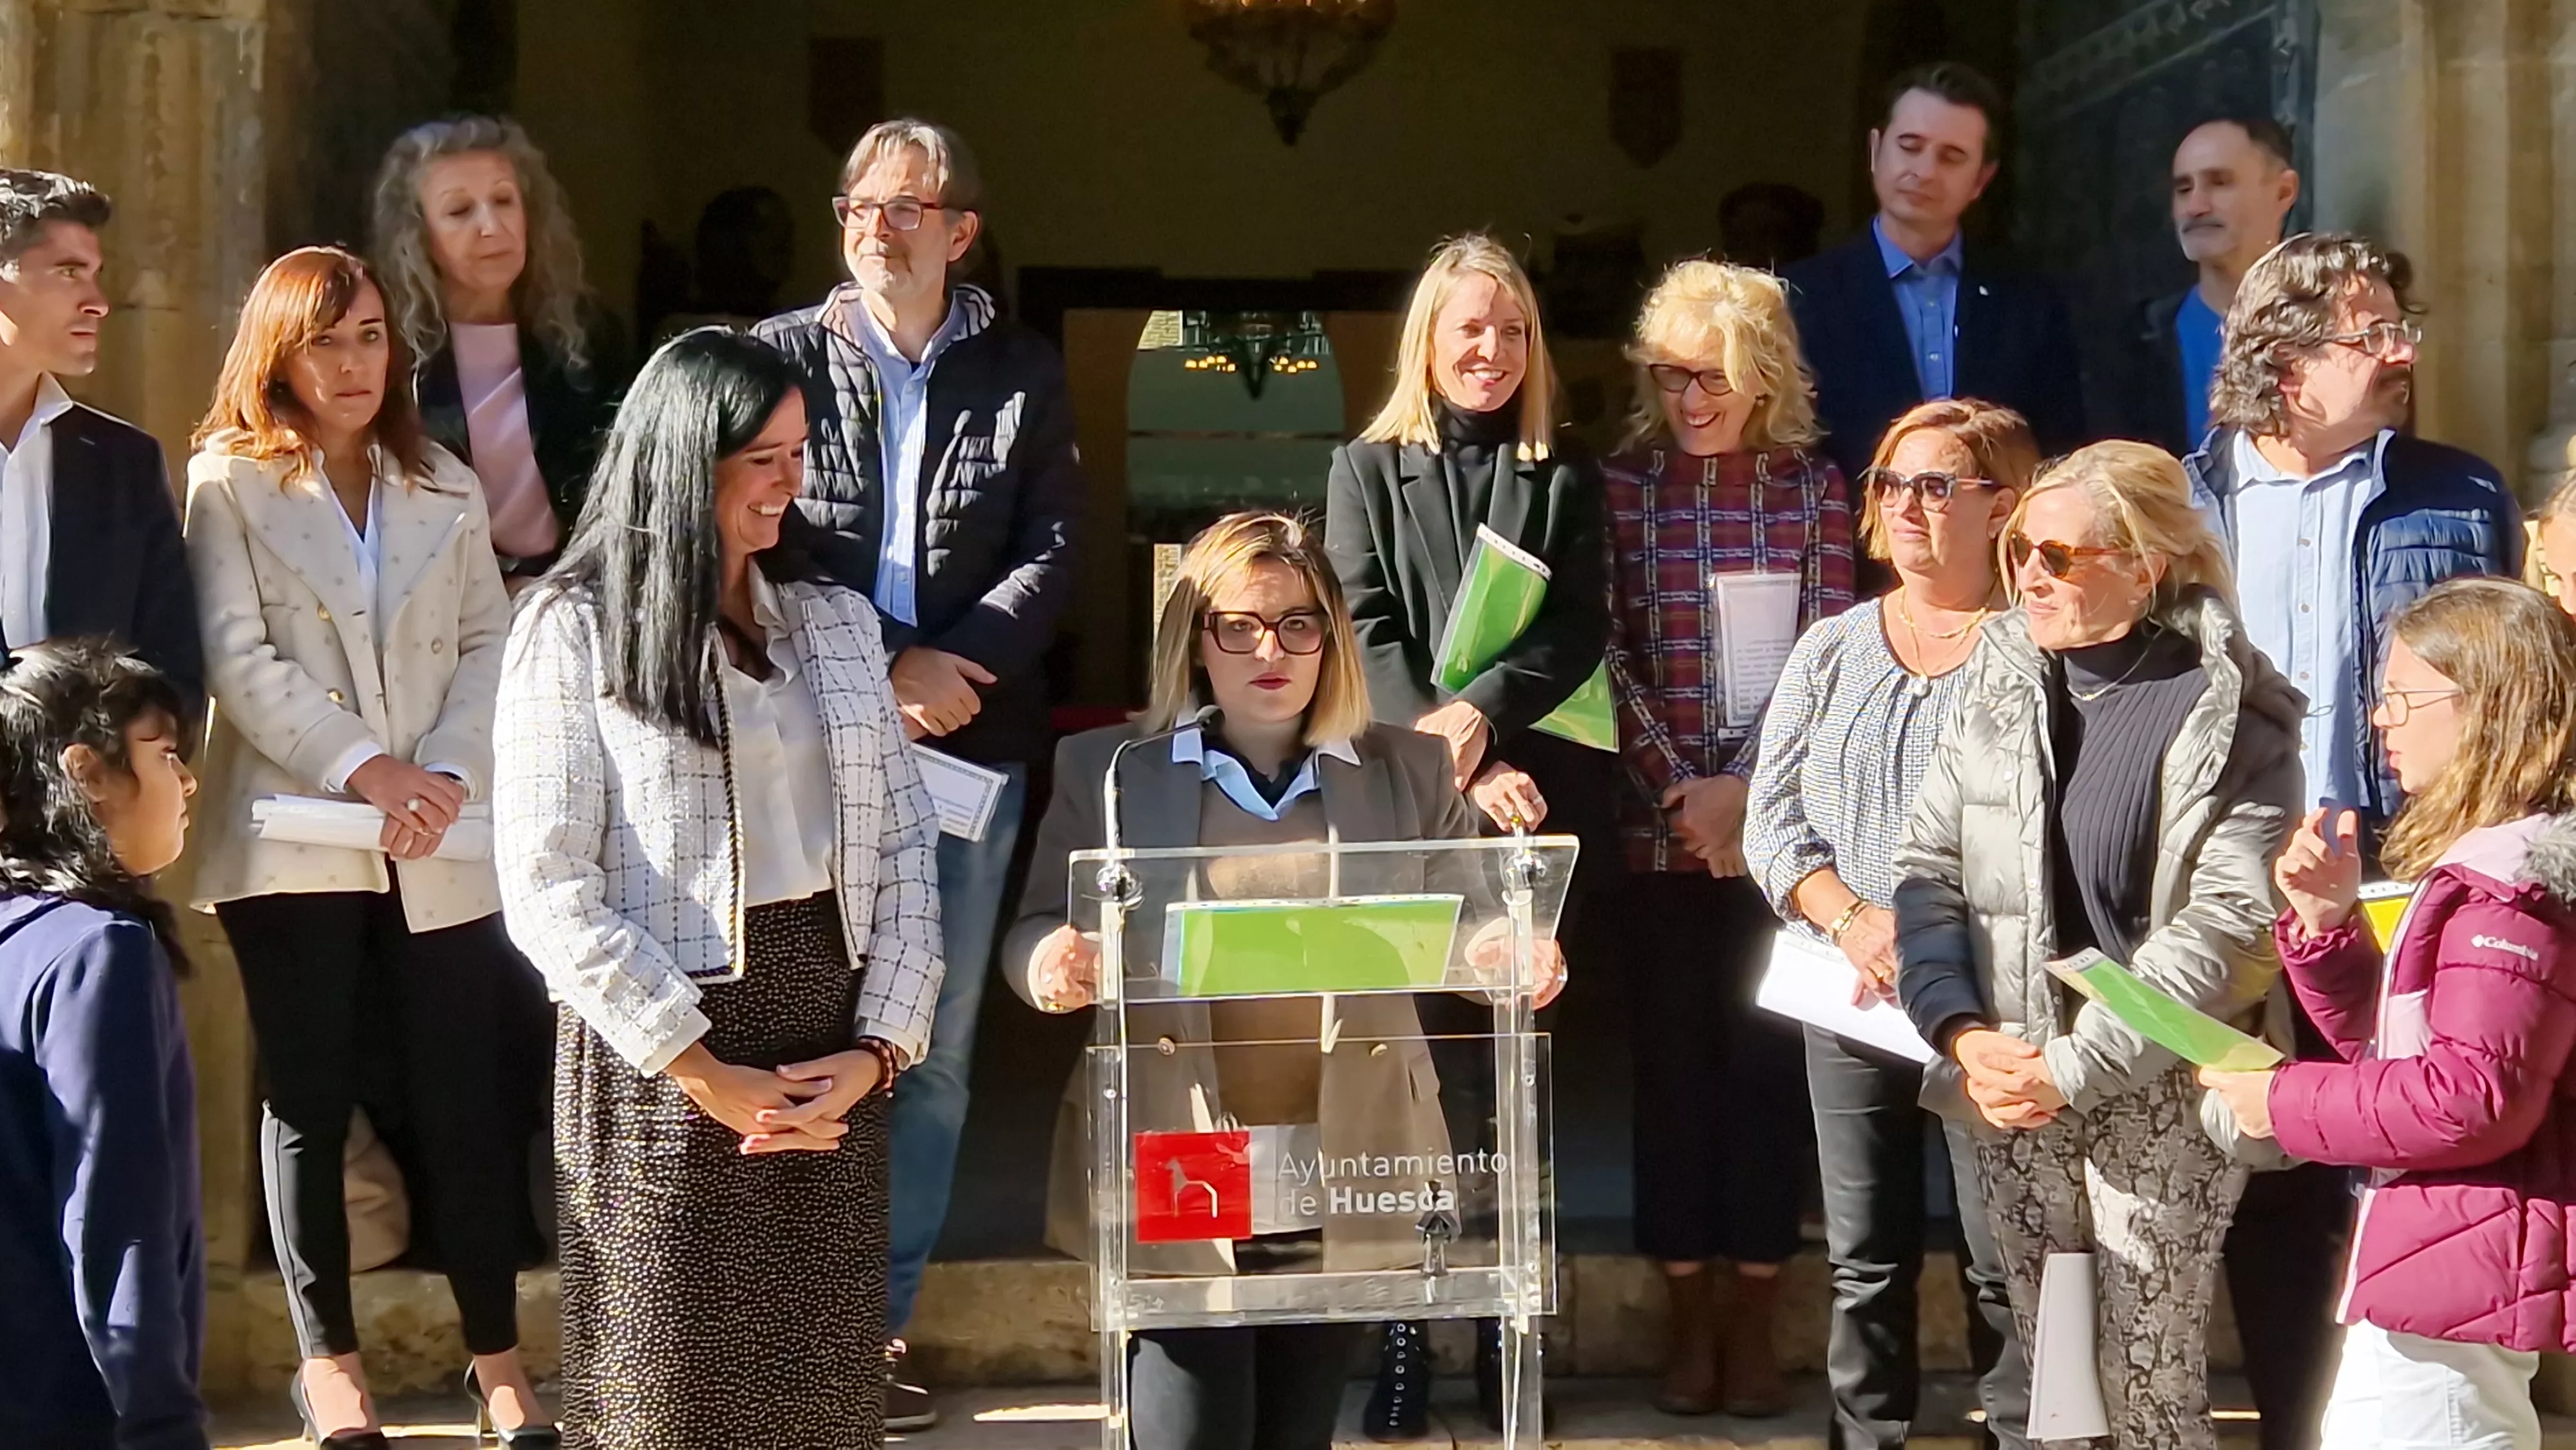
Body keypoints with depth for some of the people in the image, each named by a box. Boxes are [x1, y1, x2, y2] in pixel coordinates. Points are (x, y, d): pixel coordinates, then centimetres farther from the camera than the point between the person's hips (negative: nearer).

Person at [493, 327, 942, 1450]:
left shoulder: (837, 620, 12)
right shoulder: (573, 628, -3)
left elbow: (904, 849, 10)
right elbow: (547, 889, -10)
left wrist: (877, 1046, -4)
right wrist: (700, 1070, -13)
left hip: (833, 1052, 4)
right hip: (660, 1056, -4)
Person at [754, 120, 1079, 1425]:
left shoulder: (1021, 375, 8)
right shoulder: (779, 358, 2)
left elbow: (1053, 550, 2)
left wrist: (955, 660, -13)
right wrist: (866, 679, -12)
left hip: (969, 743, 2)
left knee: (932, 1050, 6)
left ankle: (877, 1323, 15)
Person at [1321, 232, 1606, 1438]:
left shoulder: (1565, 479, 12)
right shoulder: (1367, 468, 10)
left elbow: (1581, 629, 0)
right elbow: (1368, 631, -1)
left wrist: (1481, 716, -17)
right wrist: (1454, 773, -12)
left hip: (1534, 807, 1)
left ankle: (1506, 1329, 9)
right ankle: (1400, 1332, 0)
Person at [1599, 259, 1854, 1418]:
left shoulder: (1812, 486, 3)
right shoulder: (1624, 484, 1)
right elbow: (1613, 653, -2)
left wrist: (1754, 788, -9)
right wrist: (1682, 792, -9)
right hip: (1659, 825, 0)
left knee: (1766, 1056, 3)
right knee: (1672, 1057, 4)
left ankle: (1754, 1314, 13)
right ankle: (1689, 1313, 14)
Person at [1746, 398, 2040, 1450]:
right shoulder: (1831, 649, 10)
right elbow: (1774, 818, 5)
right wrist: (1852, 919, -12)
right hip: (1849, 1000, 4)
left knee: (2004, 1264, 1)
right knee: (1864, 1259, 11)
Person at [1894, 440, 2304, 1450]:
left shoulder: (2230, 715, -7)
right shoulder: (2001, 679, 7)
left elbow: (2228, 925, -14)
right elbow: (1927, 869, 5)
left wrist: (2076, 1067, -18)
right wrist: (1963, 1032, -10)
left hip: (2161, 1099, -4)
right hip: (2011, 1090, 4)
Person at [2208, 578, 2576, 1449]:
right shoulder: (2487, 863, 14)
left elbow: (2477, 1099, -27)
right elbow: (2392, 1040, 18)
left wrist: (2289, 1102, -16)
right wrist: (2327, 922, 2)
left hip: (2451, 1278, -11)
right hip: (2453, 1269, 11)